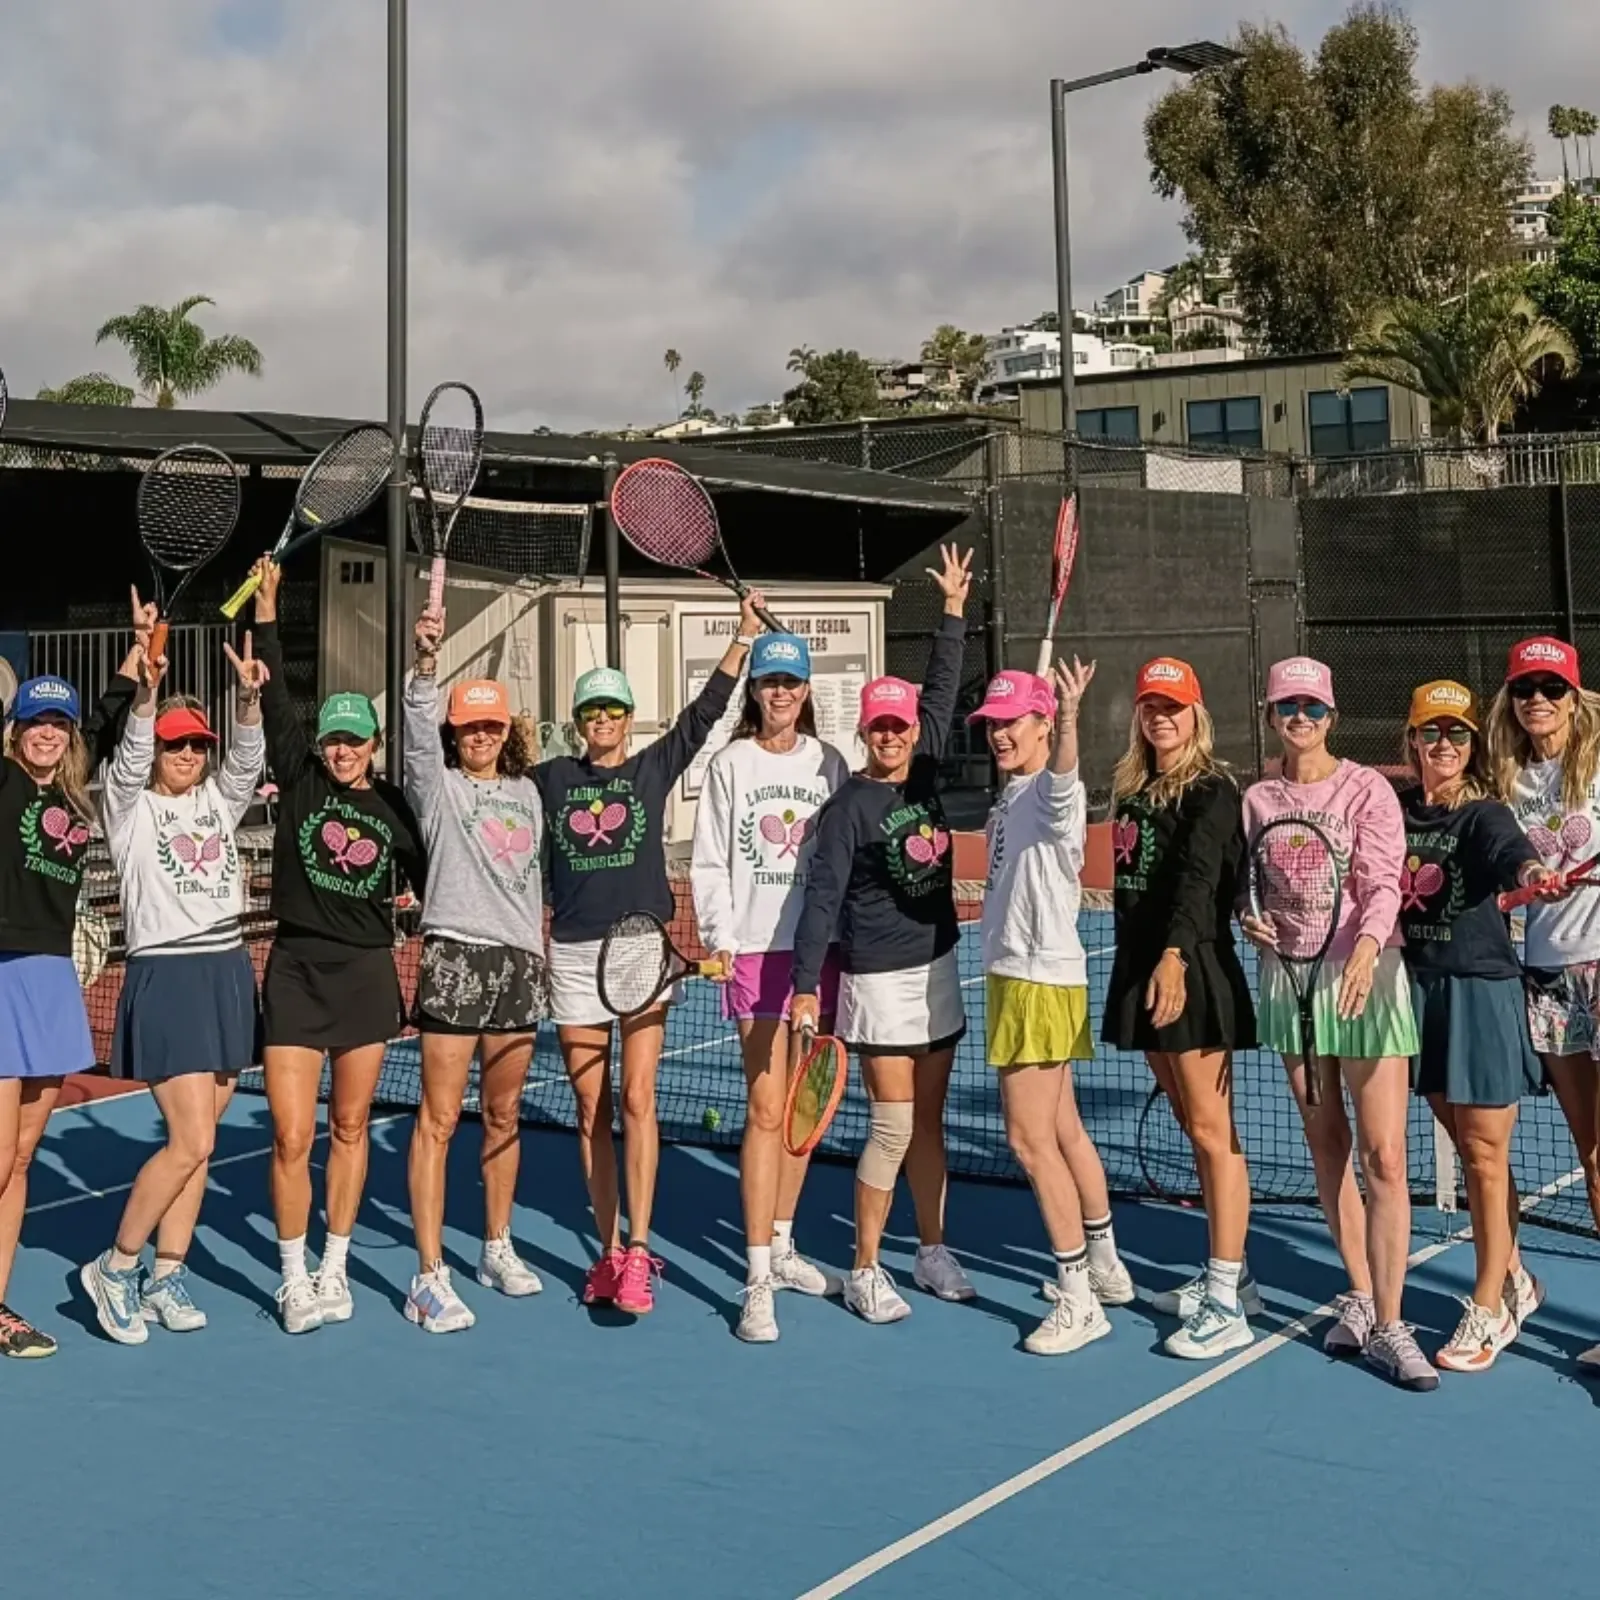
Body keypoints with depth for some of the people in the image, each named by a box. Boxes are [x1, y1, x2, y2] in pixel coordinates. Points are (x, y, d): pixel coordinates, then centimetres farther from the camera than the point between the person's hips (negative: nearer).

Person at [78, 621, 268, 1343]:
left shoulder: (219, 800, 11)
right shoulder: (131, 807, 0)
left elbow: (248, 758, -5)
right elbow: (129, 759, -19)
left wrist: (249, 697, -24)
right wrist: (147, 692, -35)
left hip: (228, 974, 5)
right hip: (164, 977, -5)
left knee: (197, 1143, 8)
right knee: (189, 1142, -11)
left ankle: (165, 1276, 18)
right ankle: (114, 1267, 6)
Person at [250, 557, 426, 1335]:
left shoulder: (393, 805, 5)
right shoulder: (299, 781, 1)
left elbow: (432, 879, 12)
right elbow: (274, 699, -6)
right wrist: (266, 607, -9)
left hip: (368, 973, 2)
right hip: (297, 972, -2)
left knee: (349, 1128, 11)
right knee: (291, 1137, -4)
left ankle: (334, 1269, 24)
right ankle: (294, 1278, 11)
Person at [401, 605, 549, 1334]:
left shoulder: (526, 792, 15)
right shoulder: (439, 786, 1)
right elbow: (419, 726, -19)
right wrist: (427, 662, -36)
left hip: (519, 961, 5)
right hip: (455, 957, -5)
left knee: (504, 1116, 13)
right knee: (439, 1119, -6)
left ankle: (497, 1249, 27)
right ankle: (429, 1277, -4)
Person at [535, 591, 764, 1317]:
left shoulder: (654, 767, 5)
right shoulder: (551, 778, 9)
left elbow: (706, 708, -1)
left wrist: (743, 633, -5)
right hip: (573, 956, 2)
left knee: (636, 1102, -10)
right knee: (591, 1112, 6)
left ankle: (638, 1250, -8)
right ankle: (609, 1250, 15)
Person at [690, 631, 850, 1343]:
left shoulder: (828, 763, 8)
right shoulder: (731, 763, 2)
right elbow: (709, 861, 0)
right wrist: (719, 938, -9)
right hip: (756, 950, -3)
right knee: (767, 1110, -8)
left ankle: (781, 1244, 27)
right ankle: (758, 1281, -4)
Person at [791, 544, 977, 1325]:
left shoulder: (925, 773, 4)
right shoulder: (848, 807, -11)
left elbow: (942, 692, 12)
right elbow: (823, 897, -14)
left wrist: (954, 612, 12)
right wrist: (806, 984, -19)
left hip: (938, 970, 6)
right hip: (879, 982, -6)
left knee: (928, 1121, 13)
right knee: (893, 1126, -5)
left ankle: (932, 1251, 24)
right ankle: (864, 1270, 6)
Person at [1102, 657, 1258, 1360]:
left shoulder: (1211, 791, -10)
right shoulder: (1132, 789, 14)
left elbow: (1199, 879, -26)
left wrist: (1175, 956, -40)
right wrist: (1143, 964, 13)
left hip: (1192, 971, -8)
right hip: (1140, 968, 8)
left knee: (1212, 1131, -6)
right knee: (1193, 1129, 14)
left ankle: (1227, 1306, -3)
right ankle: (1229, 1275, 24)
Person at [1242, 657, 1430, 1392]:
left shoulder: (1367, 788, -4)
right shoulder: (1258, 800, 8)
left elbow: (1383, 884, -13)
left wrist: (1365, 947, -32)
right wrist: (1248, 919, -7)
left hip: (1363, 976, -4)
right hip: (1289, 977, 4)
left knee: (1383, 1157, -8)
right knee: (1327, 1149, 12)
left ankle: (1387, 1327, -3)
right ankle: (1359, 1294, 26)